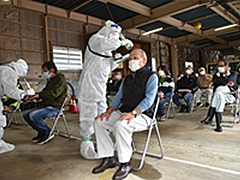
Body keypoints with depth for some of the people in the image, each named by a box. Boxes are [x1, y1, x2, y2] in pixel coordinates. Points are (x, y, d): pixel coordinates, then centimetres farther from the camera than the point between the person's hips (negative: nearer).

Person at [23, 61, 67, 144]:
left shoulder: (60, 79, -9)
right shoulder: (50, 80, 19)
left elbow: (54, 93, -23)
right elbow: (45, 92, 25)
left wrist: (39, 95, -22)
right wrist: (35, 95, 7)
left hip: (54, 107, -9)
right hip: (45, 106, 9)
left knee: (33, 115, -26)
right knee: (26, 114, 1)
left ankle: (48, 133, -7)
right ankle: (41, 132, 9)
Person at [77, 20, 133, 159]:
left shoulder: (107, 49, 22)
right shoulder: (96, 39, -5)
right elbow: (107, 43, -29)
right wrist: (122, 42, -14)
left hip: (101, 87, 9)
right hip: (89, 86, -9)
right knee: (89, 116, -3)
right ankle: (85, 145, 11)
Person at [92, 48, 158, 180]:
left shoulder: (151, 77, -2)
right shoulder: (126, 79, 20)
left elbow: (149, 99, -15)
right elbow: (118, 97, 18)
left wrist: (133, 113, -28)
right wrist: (109, 111, 0)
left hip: (142, 115, -7)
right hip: (123, 113, 8)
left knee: (120, 125, -34)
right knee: (99, 122, -7)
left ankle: (125, 164, -16)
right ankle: (108, 159, 1)